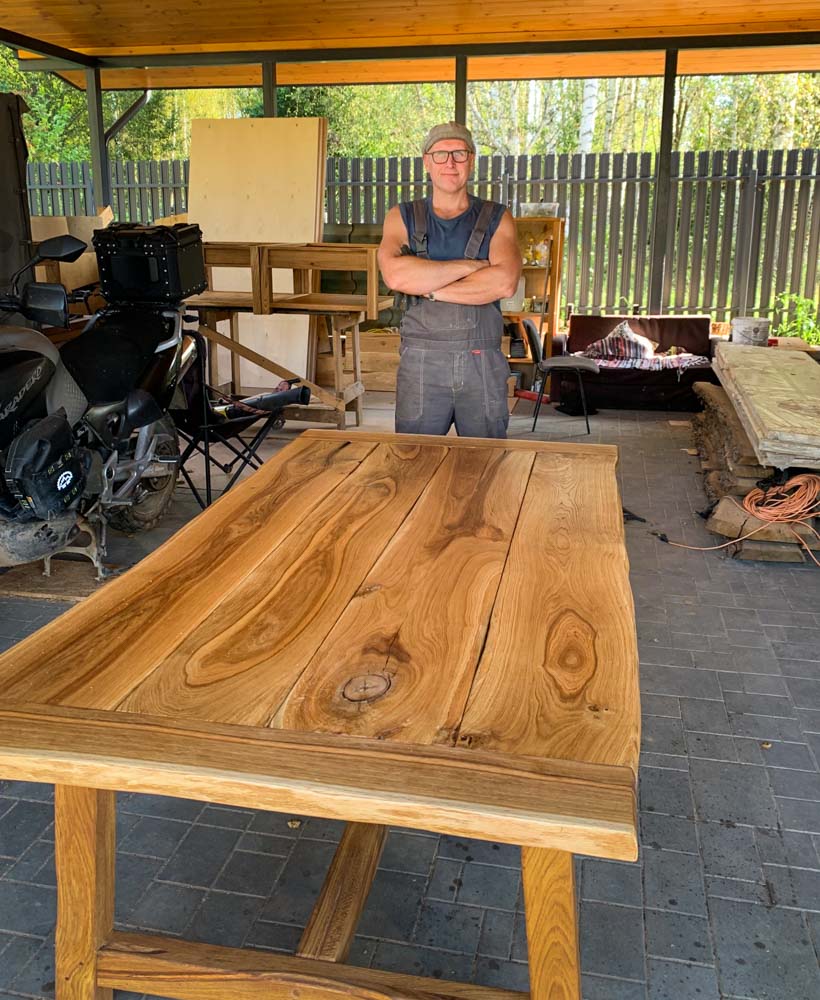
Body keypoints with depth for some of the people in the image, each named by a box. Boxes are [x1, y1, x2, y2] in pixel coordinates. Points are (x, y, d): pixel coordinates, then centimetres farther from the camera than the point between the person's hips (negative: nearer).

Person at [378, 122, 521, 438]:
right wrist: (472, 265, -11)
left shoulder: (496, 219, 7)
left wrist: (427, 287, -11)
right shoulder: (402, 217, 8)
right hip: (420, 362, 0)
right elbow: (395, 274, -14)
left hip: (483, 363, 1)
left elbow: (504, 282, -12)